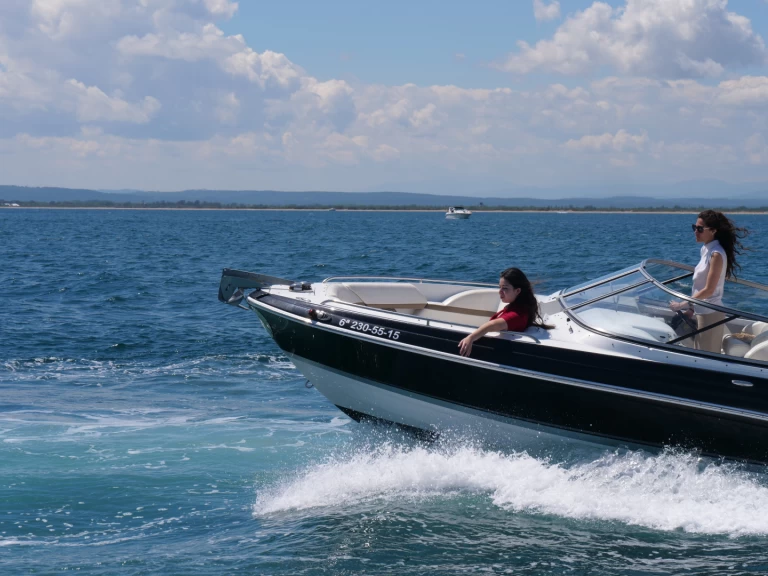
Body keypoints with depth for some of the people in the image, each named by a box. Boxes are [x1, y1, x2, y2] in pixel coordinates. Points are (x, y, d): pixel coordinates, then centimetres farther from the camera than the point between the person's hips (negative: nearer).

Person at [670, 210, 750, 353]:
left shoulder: (716, 254, -18)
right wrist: (692, 308, 9)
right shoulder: (706, 249, 8)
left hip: (710, 313, -8)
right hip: (703, 311, 8)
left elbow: (709, 290, -20)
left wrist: (682, 305, -14)